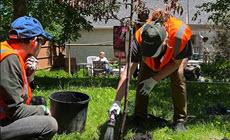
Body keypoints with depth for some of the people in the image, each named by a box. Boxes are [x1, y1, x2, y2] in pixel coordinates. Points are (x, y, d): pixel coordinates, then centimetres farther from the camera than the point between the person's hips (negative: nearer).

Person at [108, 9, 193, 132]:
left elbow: (176, 63, -25)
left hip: (177, 54, -1)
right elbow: (127, 73, -41)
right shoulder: (140, 40, -42)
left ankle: (180, 120, -5)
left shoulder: (179, 35, -46)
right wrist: (117, 102, -46)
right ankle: (139, 118, 2)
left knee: (178, 78, -21)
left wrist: (154, 80, -30)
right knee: (143, 79, -15)